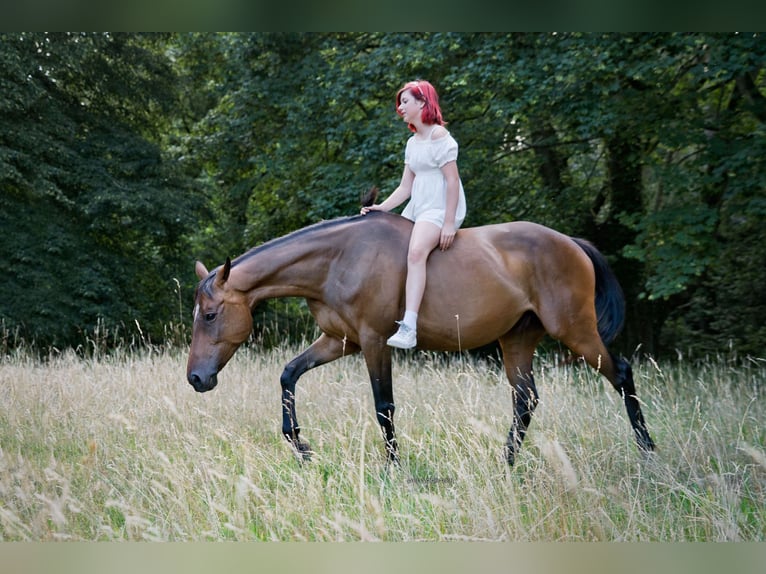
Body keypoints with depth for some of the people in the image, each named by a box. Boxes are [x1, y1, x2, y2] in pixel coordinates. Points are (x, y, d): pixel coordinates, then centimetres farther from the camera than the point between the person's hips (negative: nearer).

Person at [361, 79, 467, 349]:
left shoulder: (439, 135, -8)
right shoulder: (413, 142, 18)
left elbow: (453, 181, -15)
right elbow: (405, 187, 18)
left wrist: (449, 223, -20)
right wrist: (382, 207, 2)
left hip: (440, 208, -10)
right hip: (416, 208, 10)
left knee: (416, 252, -31)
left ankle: (409, 328, -42)